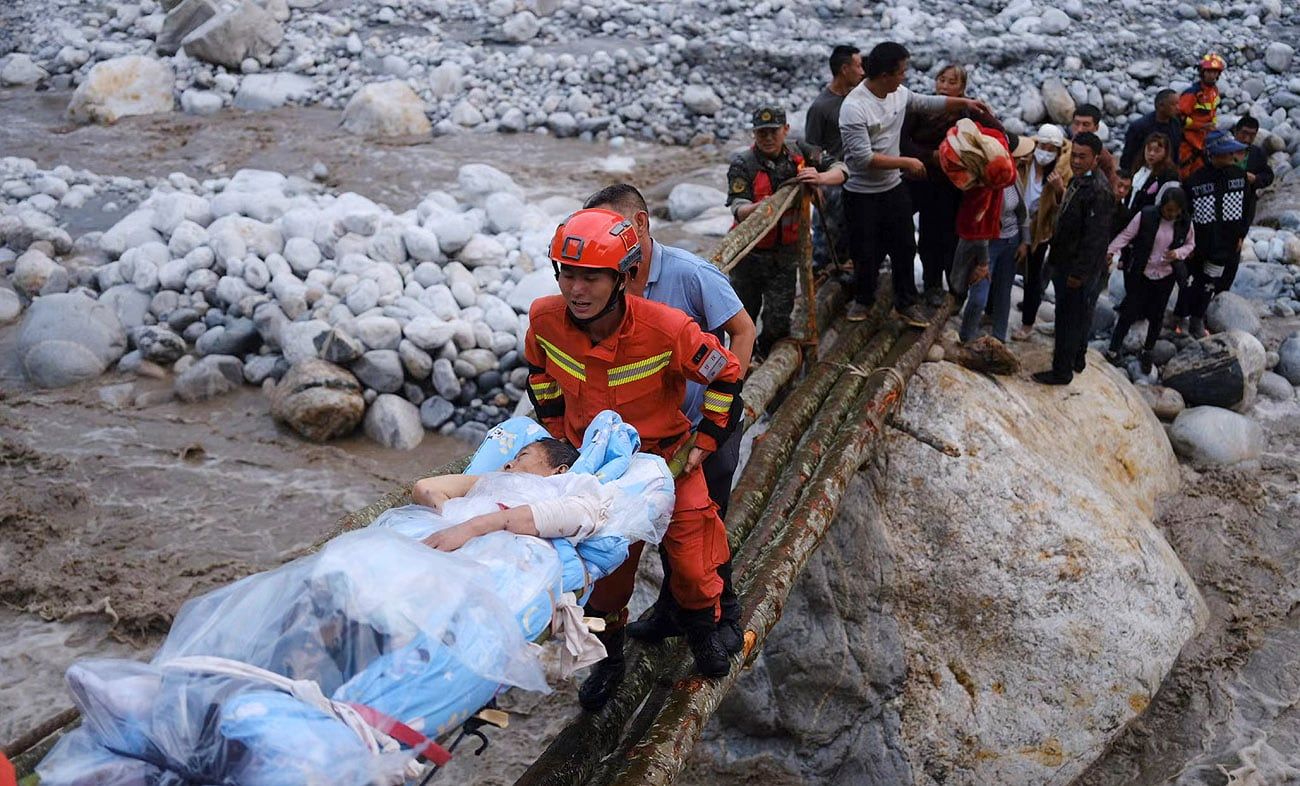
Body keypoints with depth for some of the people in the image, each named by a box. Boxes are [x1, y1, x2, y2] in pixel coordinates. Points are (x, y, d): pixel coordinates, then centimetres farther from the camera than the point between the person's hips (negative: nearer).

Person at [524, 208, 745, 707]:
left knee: (690, 555, 6)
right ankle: (609, 658, 34)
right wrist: (558, 431, 6)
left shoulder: (666, 329, -31)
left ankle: (702, 629, 38)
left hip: (666, 456, -2)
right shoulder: (545, 318, -20)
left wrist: (706, 442, -8)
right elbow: (539, 370, 5)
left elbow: (726, 377, -14)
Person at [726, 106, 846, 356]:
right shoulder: (742, 164, -13)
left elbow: (840, 170, 0)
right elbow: (738, 209, -23)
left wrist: (820, 178, -23)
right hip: (750, 253, -2)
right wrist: (759, 208, -46)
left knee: (778, 319, 3)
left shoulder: (799, 153, -2)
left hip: (786, 251, 2)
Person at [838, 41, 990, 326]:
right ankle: (863, 299, 33)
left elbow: (927, 102, 19)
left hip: (894, 187, 7)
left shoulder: (899, 93, -3)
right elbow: (863, 158, -28)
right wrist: (907, 163, -22)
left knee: (904, 248, 12)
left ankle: (905, 304, 27)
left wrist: (964, 102, 16)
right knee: (866, 252, 8)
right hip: (862, 194, -7)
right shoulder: (854, 107, -26)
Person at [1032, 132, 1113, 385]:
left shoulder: (1099, 192, -24)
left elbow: (1095, 238, -25)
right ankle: (1077, 358, 39)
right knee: (1079, 314, 23)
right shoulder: (1077, 180, 7)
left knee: (1069, 317, -1)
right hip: (1066, 262, 10)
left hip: (1078, 267, -10)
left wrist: (1079, 272, -23)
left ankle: (1062, 371, 9)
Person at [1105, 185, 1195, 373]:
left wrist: (1178, 253, -14)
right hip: (1139, 273, -3)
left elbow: (1190, 244, 7)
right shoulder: (1146, 215, -17)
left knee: (1157, 316, 12)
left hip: (1166, 276, 3)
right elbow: (1126, 235, -12)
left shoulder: (1185, 222, -8)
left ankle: (1147, 351, 31)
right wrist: (1111, 251, -24)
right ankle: (1114, 349, 16)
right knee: (1130, 312, 0)